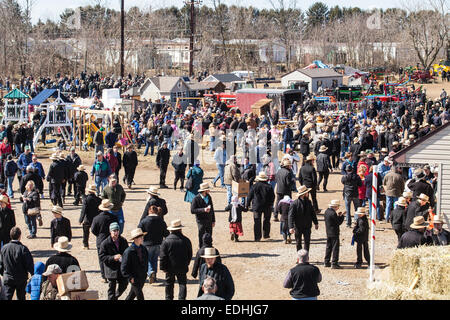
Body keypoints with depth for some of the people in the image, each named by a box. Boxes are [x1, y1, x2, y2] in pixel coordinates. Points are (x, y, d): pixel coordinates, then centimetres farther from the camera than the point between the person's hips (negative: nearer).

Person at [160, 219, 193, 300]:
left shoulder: (166, 241, -13)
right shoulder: (186, 240, -6)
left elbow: (162, 256, -11)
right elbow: (190, 255, 5)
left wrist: (163, 267, -1)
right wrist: (186, 264, 19)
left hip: (170, 267, -1)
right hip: (182, 268, 1)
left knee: (169, 284, 15)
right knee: (182, 284, 8)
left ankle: (169, 298, 25)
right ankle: (182, 298, -2)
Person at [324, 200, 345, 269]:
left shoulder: (326, 211, 6)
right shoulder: (333, 213, -22)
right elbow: (339, 222, -17)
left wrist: (338, 215, 11)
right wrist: (342, 216, -4)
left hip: (328, 233, 9)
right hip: (334, 233, -9)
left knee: (328, 247, 17)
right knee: (335, 248, -4)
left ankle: (326, 262, 22)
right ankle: (334, 264, -5)